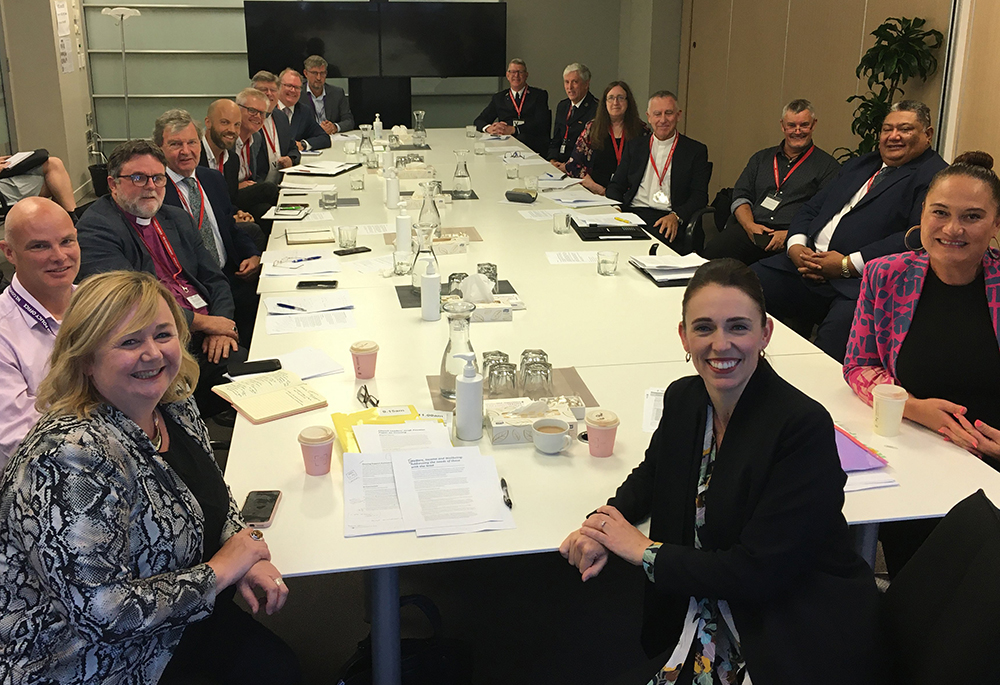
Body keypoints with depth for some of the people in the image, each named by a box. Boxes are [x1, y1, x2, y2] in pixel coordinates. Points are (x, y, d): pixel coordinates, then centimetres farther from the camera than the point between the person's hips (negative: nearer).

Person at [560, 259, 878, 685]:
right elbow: (650, 475, 18)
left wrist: (644, 550, -12)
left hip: (802, 641, -6)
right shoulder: (684, 399, -1)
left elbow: (757, 573, -22)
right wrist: (600, 526, -2)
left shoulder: (805, 427, -21)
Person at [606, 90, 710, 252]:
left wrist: (676, 216, -18)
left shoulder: (696, 151, 10)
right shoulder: (634, 146, 21)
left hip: (667, 221, -3)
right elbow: (616, 186, 18)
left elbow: (700, 196, 2)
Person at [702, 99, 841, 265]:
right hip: (750, 231, 3)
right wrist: (750, 225, -4)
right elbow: (740, 196, 18)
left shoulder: (828, 166, 12)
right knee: (712, 252, -28)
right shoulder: (761, 158, 25)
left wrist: (790, 234, -14)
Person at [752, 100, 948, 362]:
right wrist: (796, 246, 0)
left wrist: (848, 265, -17)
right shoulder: (859, 165, 27)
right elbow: (811, 209, 24)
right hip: (808, 263, 7)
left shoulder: (934, 177, 1)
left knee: (835, 334, -37)